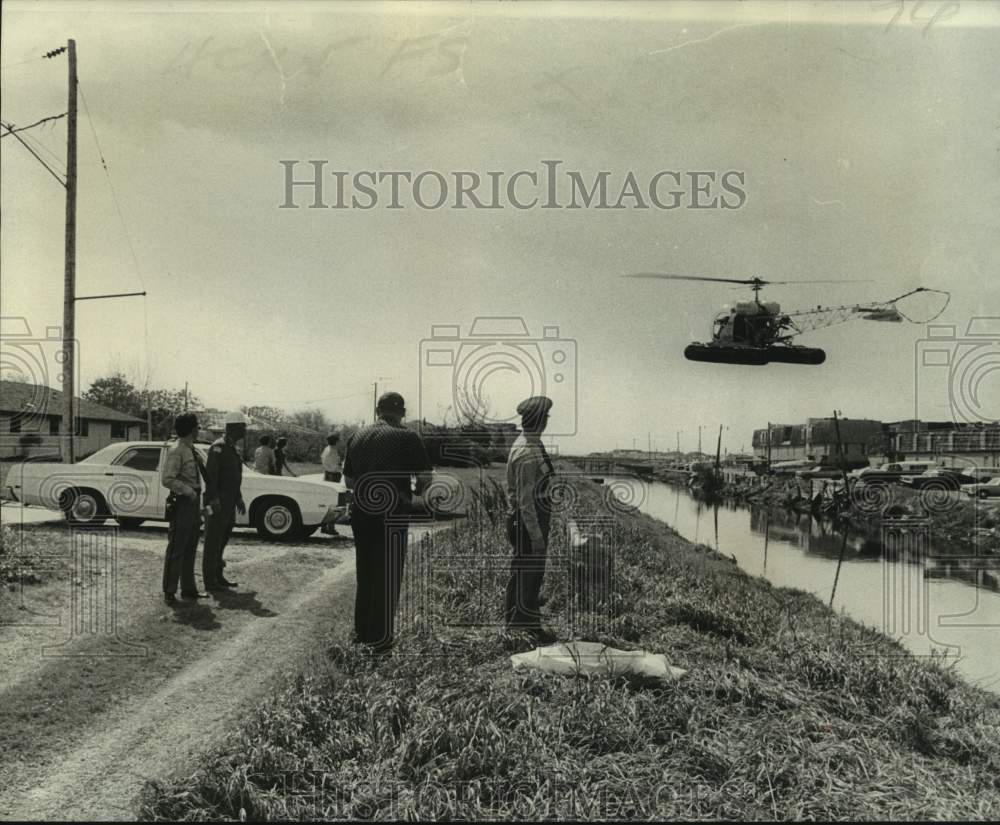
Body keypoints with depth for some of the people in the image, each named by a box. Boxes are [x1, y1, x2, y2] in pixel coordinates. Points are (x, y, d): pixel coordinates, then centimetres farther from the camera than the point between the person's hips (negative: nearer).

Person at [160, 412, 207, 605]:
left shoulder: (192, 450, 14)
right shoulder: (176, 451, -14)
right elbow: (167, 479, -20)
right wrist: (188, 491, -19)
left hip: (194, 503, 9)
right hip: (182, 503, -9)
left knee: (190, 549, 14)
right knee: (176, 549, -3)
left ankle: (188, 589, 22)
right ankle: (169, 592, 4)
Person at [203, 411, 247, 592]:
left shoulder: (232, 448, 16)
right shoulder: (218, 447, -14)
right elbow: (210, 474, -21)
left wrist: (239, 499, 23)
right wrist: (213, 499, -27)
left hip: (229, 501, 10)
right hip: (218, 501, -10)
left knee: (223, 539, 14)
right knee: (213, 541, -4)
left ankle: (218, 576, 23)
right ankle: (210, 581, 1)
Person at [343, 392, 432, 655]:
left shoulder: (357, 437, 8)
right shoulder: (407, 438, -8)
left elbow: (348, 480, 14)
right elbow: (425, 478, -9)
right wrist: (414, 490, 11)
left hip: (360, 514, 5)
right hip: (391, 515, -5)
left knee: (365, 576, 18)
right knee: (388, 577, 4)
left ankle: (362, 633, 28)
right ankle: (381, 642, 9)